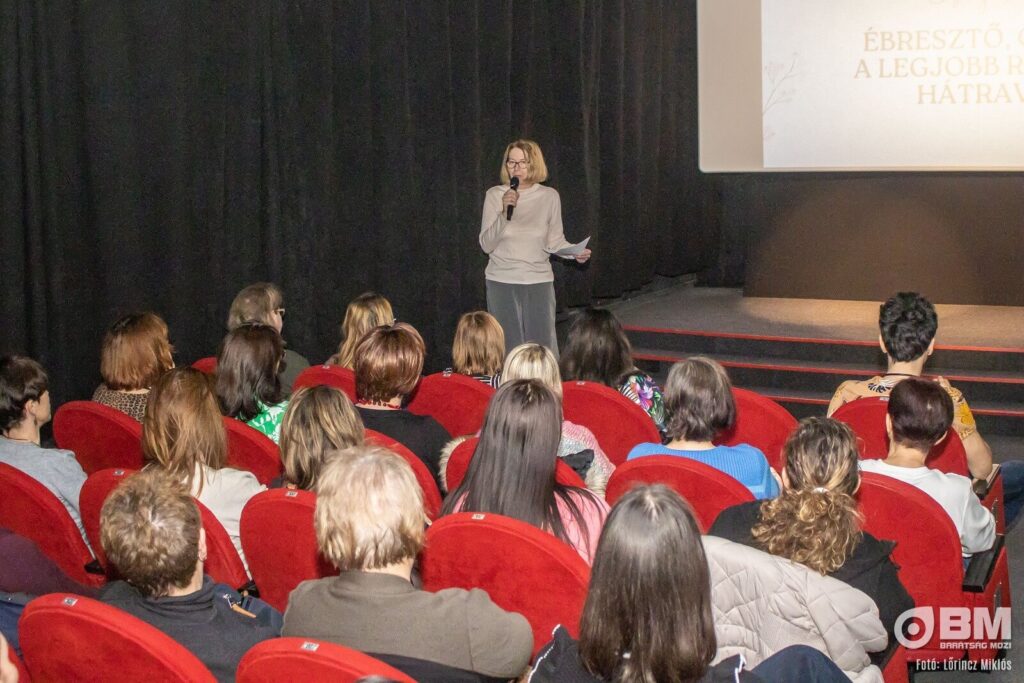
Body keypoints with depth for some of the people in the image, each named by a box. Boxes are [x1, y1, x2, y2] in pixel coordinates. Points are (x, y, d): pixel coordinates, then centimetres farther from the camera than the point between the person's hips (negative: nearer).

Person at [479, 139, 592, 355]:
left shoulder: (549, 196, 1)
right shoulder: (494, 195, -2)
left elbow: (555, 241, 7)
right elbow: (486, 245, -5)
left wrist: (575, 252, -12)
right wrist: (504, 213, -17)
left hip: (539, 281, 0)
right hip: (502, 282, 0)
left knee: (543, 345, 1)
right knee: (508, 346, 4)